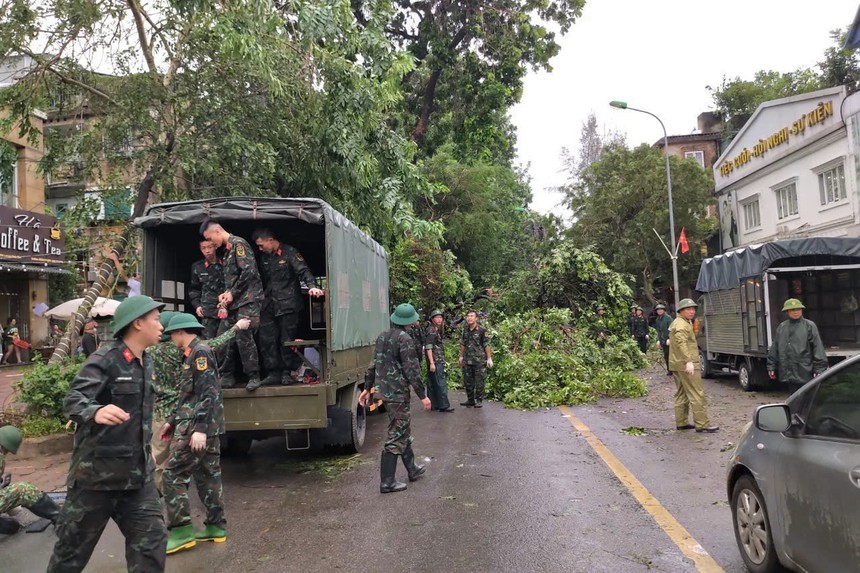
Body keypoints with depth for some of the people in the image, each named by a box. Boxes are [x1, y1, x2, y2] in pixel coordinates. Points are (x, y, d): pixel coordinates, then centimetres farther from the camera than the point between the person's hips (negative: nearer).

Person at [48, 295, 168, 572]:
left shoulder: (146, 362, 8)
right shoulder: (105, 358, -15)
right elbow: (72, 400, -27)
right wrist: (96, 412, -48)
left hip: (137, 472, 7)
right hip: (97, 471, -7)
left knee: (151, 540, 6)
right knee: (73, 549, 11)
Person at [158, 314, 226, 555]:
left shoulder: (200, 352, -13)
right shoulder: (193, 353, 18)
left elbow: (208, 394, -21)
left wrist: (200, 429, -24)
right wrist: (172, 421, 26)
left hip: (197, 427, -10)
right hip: (208, 426, 10)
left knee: (173, 474, -5)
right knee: (208, 475, 12)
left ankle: (181, 531, -1)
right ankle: (216, 527, 19)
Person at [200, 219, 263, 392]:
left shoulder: (238, 243, -8)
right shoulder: (225, 250, 20)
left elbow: (249, 271, -18)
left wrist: (233, 293, -12)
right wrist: (226, 294, 8)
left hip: (247, 300, -9)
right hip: (233, 302, 9)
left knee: (244, 337, -11)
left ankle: (254, 377, 0)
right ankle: (227, 377, 15)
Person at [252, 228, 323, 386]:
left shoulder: (290, 253, -5)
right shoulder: (264, 258, 16)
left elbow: (304, 271, -15)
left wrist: (312, 286, -30)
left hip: (288, 304, -6)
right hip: (269, 306, 7)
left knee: (287, 340, -2)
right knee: (266, 340, 2)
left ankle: (288, 372, 11)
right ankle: (274, 373, 10)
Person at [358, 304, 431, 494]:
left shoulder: (382, 337, 9)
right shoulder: (405, 339, -16)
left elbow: (374, 364, 14)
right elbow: (412, 370, -17)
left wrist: (367, 388, 20)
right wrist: (422, 396, -11)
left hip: (382, 390, 9)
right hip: (397, 393, -9)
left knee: (404, 430, 21)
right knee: (396, 437, -1)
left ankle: (412, 469, 33)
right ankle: (387, 482, 4)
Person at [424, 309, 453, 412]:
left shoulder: (437, 330, 18)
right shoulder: (431, 331, -13)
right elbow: (428, 347, -20)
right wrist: (432, 363, -24)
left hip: (439, 362, 10)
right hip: (435, 362, -10)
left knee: (432, 384, 11)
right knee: (441, 384, -9)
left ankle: (433, 405, 16)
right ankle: (443, 406, -6)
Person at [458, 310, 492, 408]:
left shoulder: (481, 330, -8)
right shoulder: (465, 330, 9)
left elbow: (486, 345, -7)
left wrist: (489, 358, -9)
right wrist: (461, 357, 17)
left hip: (479, 360, -5)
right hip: (468, 360, 6)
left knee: (479, 381, 0)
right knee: (467, 381, 10)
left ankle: (479, 401, 10)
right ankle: (470, 400, 21)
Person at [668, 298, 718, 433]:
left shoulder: (676, 322, 19)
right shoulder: (682, 324, -14)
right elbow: (681, 342, -29)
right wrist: (689, 361, -36)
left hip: (676, 364, 11)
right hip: (686, 365, -11)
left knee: (681, 394, 14)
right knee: (697, 395, -8)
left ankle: (681, 422, 18)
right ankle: (702, 424, -8)